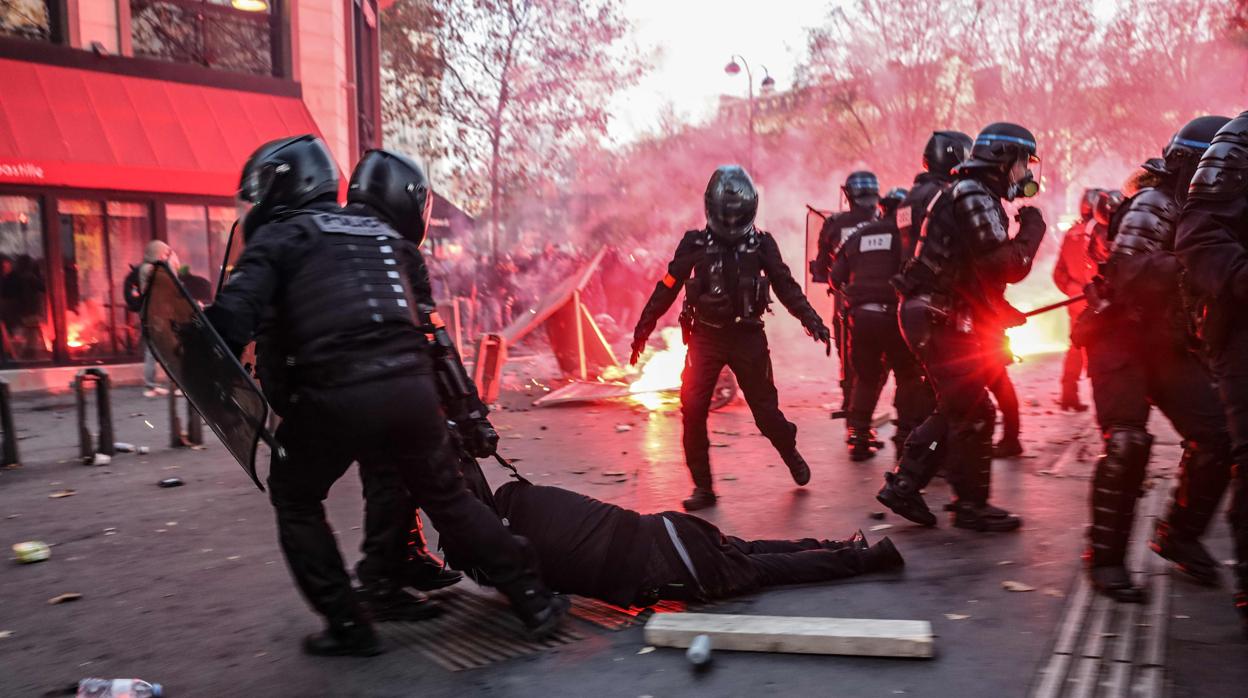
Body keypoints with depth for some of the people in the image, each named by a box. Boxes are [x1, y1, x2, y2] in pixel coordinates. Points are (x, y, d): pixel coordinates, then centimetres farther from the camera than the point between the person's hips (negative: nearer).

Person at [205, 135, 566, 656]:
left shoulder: (279, 236, 6)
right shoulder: (386, 235, 24)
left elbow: (235, 314, -9)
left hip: (338, 395, -4)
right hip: (412, 386, 5)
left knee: (295, 500, 21)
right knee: (449, 498, 21)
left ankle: (348, 627, 19)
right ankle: (536, 602, 21)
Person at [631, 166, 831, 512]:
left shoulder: (761, 244, 2)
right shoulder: (695, 244, 0)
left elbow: (785, 286, 7)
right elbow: (667, 288, 0)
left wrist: (811, 319, -2)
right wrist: (642, 328, -1)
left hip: (747, 336, 0)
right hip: (705, 337, 0)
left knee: (765, 408, 2)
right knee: (692, 410, -5)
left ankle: (791, 454, 33)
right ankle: (702, 486, 7)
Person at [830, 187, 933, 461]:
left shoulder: (858, 236, 15)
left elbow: (836, 277, 13)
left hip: (860, 315, 4)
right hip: (893, 315, -4)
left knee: (866, 377, 16)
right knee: (908, 376, 11)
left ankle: (858, 436, 14)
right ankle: (907, 436, 8)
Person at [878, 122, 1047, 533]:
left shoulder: (970, 195, 19)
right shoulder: (975, 197, -13)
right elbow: (1007, 267, -20)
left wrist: (1002, 311, 18)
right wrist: (1032, 228, -5)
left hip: (936, 318, 10)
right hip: (940, 321, -10)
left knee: (954, 410, 16)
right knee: (973, 414, -2)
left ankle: (903, 486, 19)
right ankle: (972, 506, 9)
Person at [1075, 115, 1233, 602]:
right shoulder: (1153, 205, -13)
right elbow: (1129, 274, -29)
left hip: (1168, 344, 8)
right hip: (1121, 339, -8)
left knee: (1216, 435, -2)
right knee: (1127, 444, -18)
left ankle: (1179, 534, 19)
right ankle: (1105, 558, -6)